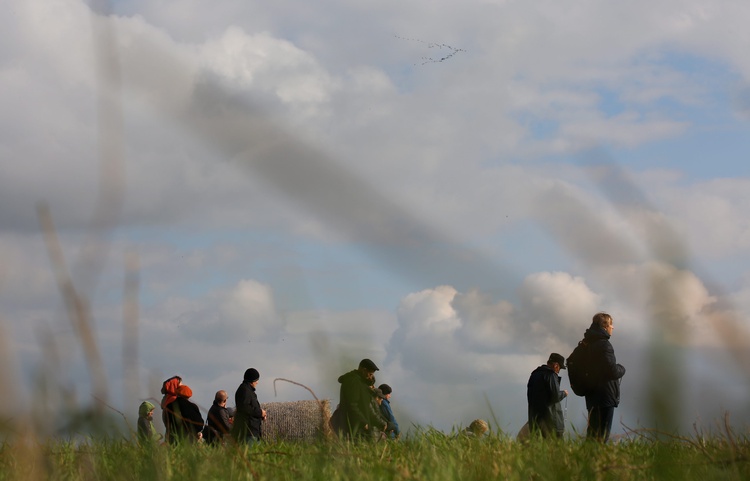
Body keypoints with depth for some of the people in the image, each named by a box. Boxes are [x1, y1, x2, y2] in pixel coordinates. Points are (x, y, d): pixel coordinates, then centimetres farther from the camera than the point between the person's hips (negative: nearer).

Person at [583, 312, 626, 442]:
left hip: (592, 396, 9)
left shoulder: (587, 344, 13)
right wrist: (621, 369, 2)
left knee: (592, 433, 14)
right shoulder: (604, 345, -16)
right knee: (601, 436, -9)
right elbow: (612, 371, -22)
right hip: (605, 396, -9)